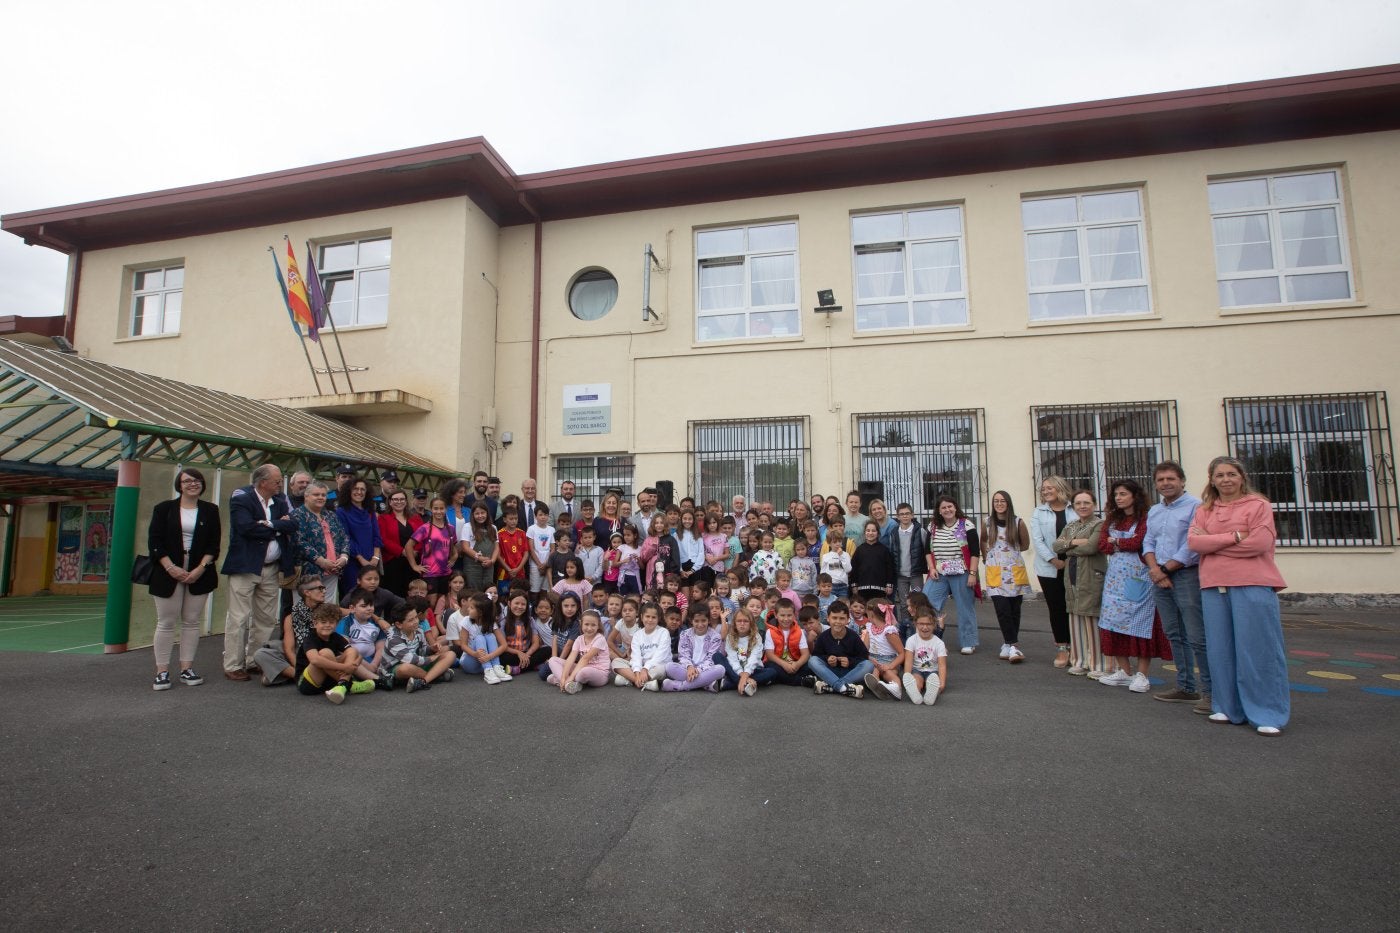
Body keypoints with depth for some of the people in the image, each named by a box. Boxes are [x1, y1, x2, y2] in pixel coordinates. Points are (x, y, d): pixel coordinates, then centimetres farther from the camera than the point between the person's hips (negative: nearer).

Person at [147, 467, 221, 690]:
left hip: (199, 574, 1)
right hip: (168, 574, -1)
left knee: (191, 622, 5)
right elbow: (154, 541, -1)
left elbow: (214, 543, 3)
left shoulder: (210, 510, 7)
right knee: (166, 622, 1)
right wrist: (170, 568, -12)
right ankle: (162, 671, 7)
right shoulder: (164, 509, 4)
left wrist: (201, 568, -9)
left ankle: (186, 669, 10)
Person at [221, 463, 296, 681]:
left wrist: (269, 525, -16)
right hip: (245, 566, -6)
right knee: (239, 618, 0)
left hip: (272, 568, 6)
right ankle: (233, 666, 10)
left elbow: (293, 525, -2)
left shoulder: (280, 499, 9)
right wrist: (278, 527, -11)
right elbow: (246, 526, -22)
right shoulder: (241, 497, -8)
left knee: (266, 619, 11)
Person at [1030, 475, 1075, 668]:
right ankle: (1061, 649, 12)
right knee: (1056, 608, 3)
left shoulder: (1075, 510, 3)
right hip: (1049, 569, 1)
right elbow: (1037, 540, -2)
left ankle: (1072, 647, 16)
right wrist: (1054, 560, -12)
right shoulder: (1038, 513, 5)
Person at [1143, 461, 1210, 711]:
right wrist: (1154, 569, -4)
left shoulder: (1195, 507, -8)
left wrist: (1166, 569, -10)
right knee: (1174, 636, 13)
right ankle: (1186, 687, 23)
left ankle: (1209, 691, 4)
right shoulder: (1153, 511, 16)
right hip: (1161, 578, 7)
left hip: (1186, 576, -7)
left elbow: (1193, 546, -14)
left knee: (1197, 638, -6)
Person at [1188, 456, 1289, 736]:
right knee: (1222, 649, 8)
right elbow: (1193, 541, 0)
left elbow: (1260, 542, -10)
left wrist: (1212, 541, -4)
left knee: (1258, 649, -2)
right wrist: (1235, 537, -10)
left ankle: (1267, 714, 7)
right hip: (1214, 587, 4)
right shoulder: (1204, 510, 14)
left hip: (1252, 585, -4)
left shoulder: (1259, 505, 3)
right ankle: (1229, 708, 18)